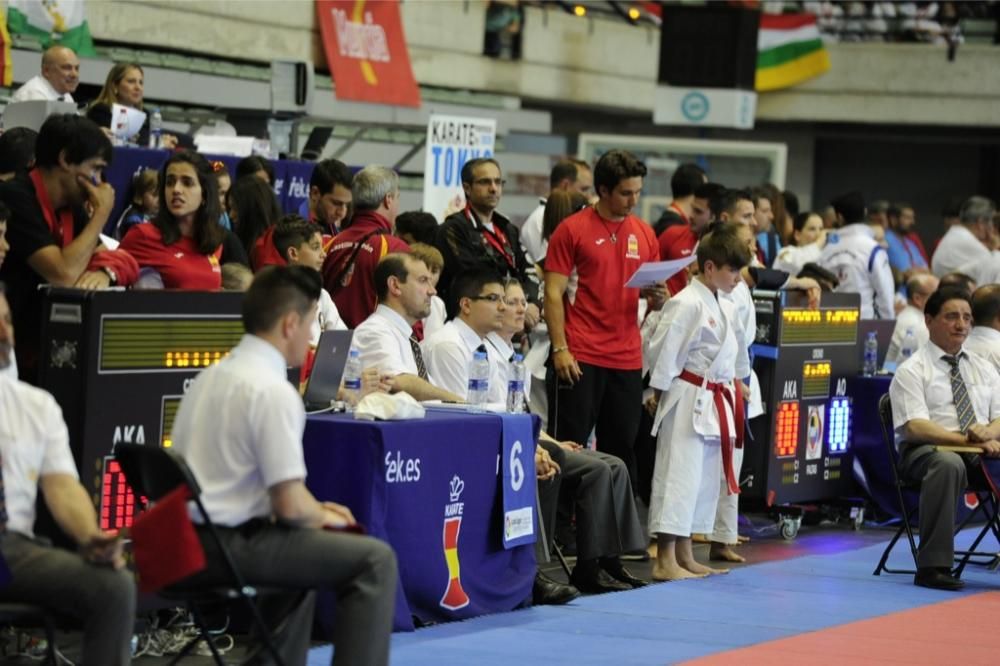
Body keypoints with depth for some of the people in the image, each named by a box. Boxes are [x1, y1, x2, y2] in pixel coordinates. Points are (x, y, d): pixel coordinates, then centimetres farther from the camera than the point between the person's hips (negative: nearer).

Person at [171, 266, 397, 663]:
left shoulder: (213, 375, 13)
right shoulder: (272, 391, -16)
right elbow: (290, 505, -19)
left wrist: (314, 510, 19)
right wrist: (324, 517, 2)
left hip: (185, 540, 10)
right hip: (228, 547, -10)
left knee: (306, 541, 35)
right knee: (374, 560, -8)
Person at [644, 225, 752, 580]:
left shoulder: (726, 308, 12)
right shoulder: (686, 305, -16)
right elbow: (664, 352, -16)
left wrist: (734, 385, 21)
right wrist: (661, 396, -12)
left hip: (716, 404, 9)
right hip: (689, 401, -9)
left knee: (706, 478, 13)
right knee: (679, 474, -8)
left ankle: (685, 556, 21)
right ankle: (665, 561, -7)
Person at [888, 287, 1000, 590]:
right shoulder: (911, 371, 3)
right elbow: (915, 427, -11)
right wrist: (967, 440, -22)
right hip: (928, 452, -5)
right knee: (948, 464, -40)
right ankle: (933, 566, -38)